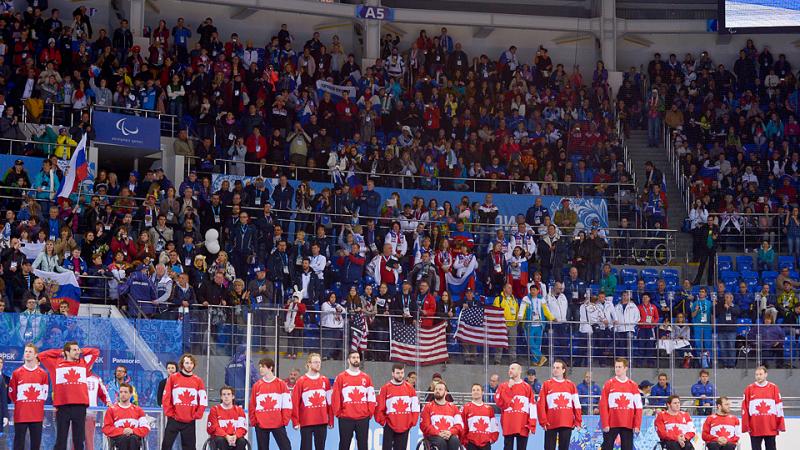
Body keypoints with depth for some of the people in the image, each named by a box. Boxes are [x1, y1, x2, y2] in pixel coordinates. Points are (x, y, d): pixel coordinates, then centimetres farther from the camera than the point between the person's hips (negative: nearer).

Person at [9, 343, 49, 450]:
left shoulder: (43, 373, 5)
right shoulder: (16, 373, 1)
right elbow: (11, 393, 8)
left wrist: (38, 404, 10)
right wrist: (19, 403, 8)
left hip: (37, 415, 1)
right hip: (21, 414, -1)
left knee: (36, 441, 5)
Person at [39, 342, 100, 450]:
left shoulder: (83, 363, 16)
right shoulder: (56, 364, 10)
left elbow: (96, 352, 26)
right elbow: (41, 355, 13)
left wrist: (81, 351, 21)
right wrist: (59, 353, 15)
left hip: (80, 407, 2)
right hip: (62, 406, -2)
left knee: (79, 440, 5)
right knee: (61, 440, 0)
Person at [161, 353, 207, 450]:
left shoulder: (198, 381, 5)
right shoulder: (173, 378, 2)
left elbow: (203, 401, 6)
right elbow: (166, 398, 1)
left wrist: (196, 416, -1)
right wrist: (170, 414, -5)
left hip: (190, 422, 1)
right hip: (174, 420, -1)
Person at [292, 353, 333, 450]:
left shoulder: (325, 380, 7)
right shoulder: (301, 381, -3)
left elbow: (329, 402, 10)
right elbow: (295, 402, -5)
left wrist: (331, 420, 7)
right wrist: (296, 421, -9)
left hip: (322, 422, 3)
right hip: (306, 423, -3)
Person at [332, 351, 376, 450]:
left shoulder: (366, 378, 8)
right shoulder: (341, 377, 0)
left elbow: (371, 397, 9)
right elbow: (335, 397, 0)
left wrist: (370, 412, 3)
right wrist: (338, 413, -2)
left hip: (363, 418, 2)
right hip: (346, 418, -2)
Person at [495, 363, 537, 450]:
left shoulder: (527, 387, 7)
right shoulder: (503, 386, 9)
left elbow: (532, 407, 3)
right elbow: (499, 402, -6)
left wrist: (532, 425, -4)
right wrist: (508, 388, -8)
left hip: (523, 426, 0)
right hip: (508, 425, 0)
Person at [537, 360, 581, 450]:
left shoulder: (571, 385, 8)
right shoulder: (546, 384, 3)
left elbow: (576, 405, 10)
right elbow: (541, 404, -1)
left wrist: (578, 421, 4)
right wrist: (543, 421, -8)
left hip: (567, 424, 2)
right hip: (551, 424, -2)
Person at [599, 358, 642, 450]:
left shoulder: (633, 385, 6)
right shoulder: (609, 384, 2)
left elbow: (638, 407, 5)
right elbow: (603, 406, -1)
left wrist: (637, 425, -3)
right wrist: (605, 424, -8)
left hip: (628, 425, 1)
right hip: (611, 424, -1)